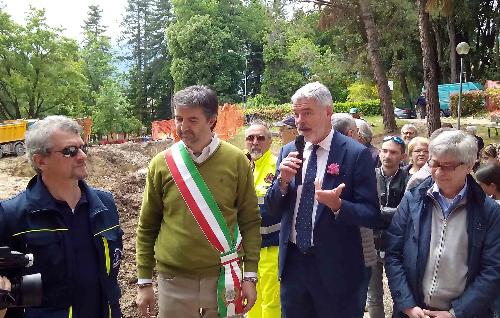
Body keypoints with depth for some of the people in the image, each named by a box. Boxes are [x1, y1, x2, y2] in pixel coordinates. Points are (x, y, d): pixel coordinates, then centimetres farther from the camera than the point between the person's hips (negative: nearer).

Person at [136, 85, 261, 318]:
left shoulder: (236, 160, -3)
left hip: (223, 278, 0)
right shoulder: (162, 163, -1)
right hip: (174, 280, 1)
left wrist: (250, 276, -3)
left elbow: (250, 221, -1)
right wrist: (144, 282, 3)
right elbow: (147, 227, 4)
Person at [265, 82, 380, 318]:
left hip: (334, 267, -4)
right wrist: (283, 180, -13)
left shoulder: (356, 154, -10)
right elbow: (273, 209, 6)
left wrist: (338, 205, -28)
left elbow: (372, 215, -10)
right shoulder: (288, 152, 5)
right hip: (292, 263, 4)